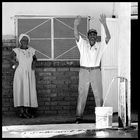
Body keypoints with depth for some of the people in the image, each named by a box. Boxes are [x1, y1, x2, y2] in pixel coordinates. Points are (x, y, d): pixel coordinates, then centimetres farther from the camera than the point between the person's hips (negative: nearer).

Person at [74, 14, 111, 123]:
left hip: (96, 72, 0)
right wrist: (76, 25, -30)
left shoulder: (100, 46, 6)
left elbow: (108, 37, -10)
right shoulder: (83, 44, 7)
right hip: (84, 71, 0)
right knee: (82, 95, 0)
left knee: (98, 95, 1)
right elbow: (76, 35, -9)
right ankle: (79, 117, 2)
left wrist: (104, 24, -23)